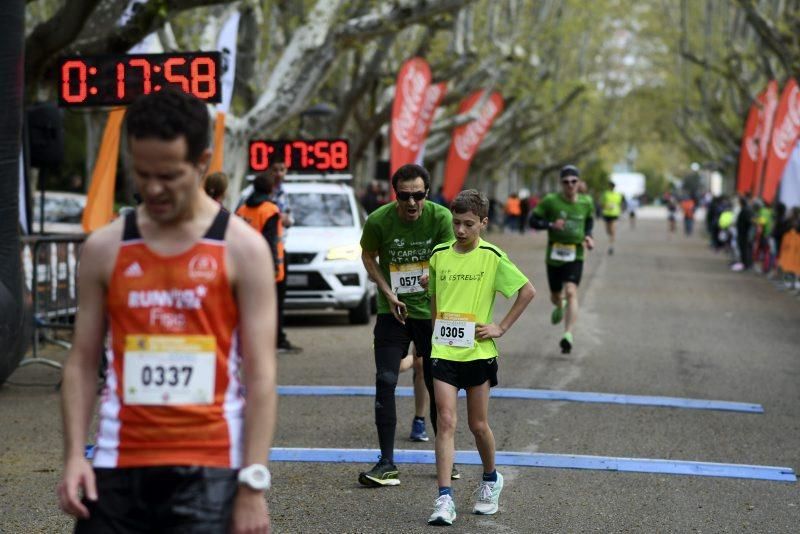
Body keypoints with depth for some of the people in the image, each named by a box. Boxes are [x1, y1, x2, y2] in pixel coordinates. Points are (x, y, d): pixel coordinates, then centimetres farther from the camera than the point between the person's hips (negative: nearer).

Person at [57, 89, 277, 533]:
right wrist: (74, 455, -4)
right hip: (118, 465, 3)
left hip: (209, 469, -3)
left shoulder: (242, 248, -3)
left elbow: (260, 372, -5)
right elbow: (82, 362, 9)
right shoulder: (104, 249, 6)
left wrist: (253, 482, -10)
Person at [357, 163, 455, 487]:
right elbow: (368, 256, 4)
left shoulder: (441, 217, -14)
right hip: (392, 311, 0)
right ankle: (387, 464, -4)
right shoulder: (378, 220, -14)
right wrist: (389, 294, -5)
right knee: (385, 383, -9)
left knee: (437, 385, 8)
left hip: (431, 311, 0)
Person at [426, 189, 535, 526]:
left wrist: (502, 327, -4)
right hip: (444, 351, 2)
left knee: (478, 425, 8)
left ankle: (491, 480, 35)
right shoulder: (439, 254, 5)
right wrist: (436, 328, 12)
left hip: (478, 352, -2)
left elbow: (528, 291, -1)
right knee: (446, 423, -7)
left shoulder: (492, 257, -6)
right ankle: (444, 499, -10)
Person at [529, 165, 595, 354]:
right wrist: (551, 225, -21)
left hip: (575, 256, -1)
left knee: (571, 292, -20)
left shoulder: (586, 202, 0)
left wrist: (588, 236, 2)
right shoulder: (550, 201, -8)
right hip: (554, 255, 1)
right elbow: (533, 220, -3)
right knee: (555, 296, 15)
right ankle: (560, 306, 54)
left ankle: (568, 335, -24)